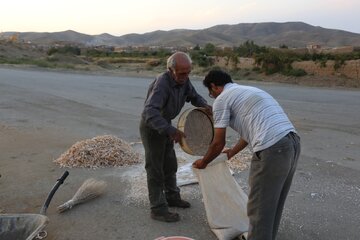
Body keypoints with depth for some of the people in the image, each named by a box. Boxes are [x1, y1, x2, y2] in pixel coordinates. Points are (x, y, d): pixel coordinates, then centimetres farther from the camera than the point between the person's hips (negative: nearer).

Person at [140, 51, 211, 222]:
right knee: (155, 169, -1)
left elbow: (194, 96, 7)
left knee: (170, 165, 17)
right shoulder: (162, 84, -34)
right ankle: (158, 209, 9)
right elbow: (150, 112, -45)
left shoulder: (183, 80, -10)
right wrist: (171, 131, -54)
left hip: (164, 125, 8)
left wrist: (204, 105, -15)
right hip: (151, 126, -8)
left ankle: (172, 197, 34)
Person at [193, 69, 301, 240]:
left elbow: (218, 143, 3)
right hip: (292, 142, 9)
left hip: (272, 150, -9)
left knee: (259, 209, 6)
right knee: (273, 203, 23)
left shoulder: (222, 99, 2)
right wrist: (232, 151, 51)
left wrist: (203, 162, 22)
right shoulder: (246, 91, 29)